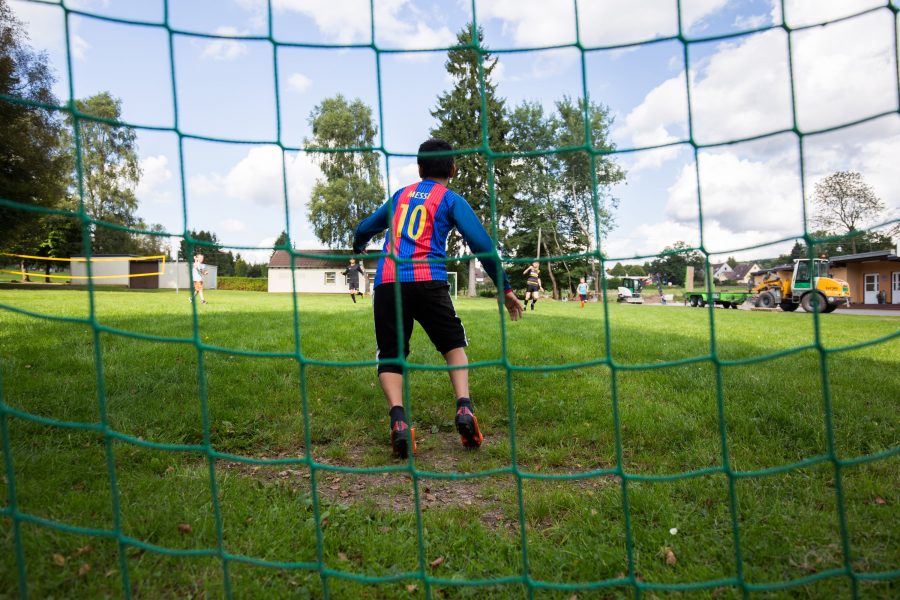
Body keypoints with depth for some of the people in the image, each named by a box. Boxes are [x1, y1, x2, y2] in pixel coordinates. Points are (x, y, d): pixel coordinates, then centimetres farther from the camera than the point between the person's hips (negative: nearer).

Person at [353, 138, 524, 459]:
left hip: (387, 283, 3)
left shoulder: (400, 195, 23)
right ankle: (464, 407, -4)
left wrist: (358, 249, 55)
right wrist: (505, 288, 5)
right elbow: (481, 244, 0)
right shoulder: (452, 200, 11)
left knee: (390, 356, 9)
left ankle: (398, 417, -15)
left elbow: (364, 229, 33)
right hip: (428, 282, -2)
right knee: (454, 344, 16)